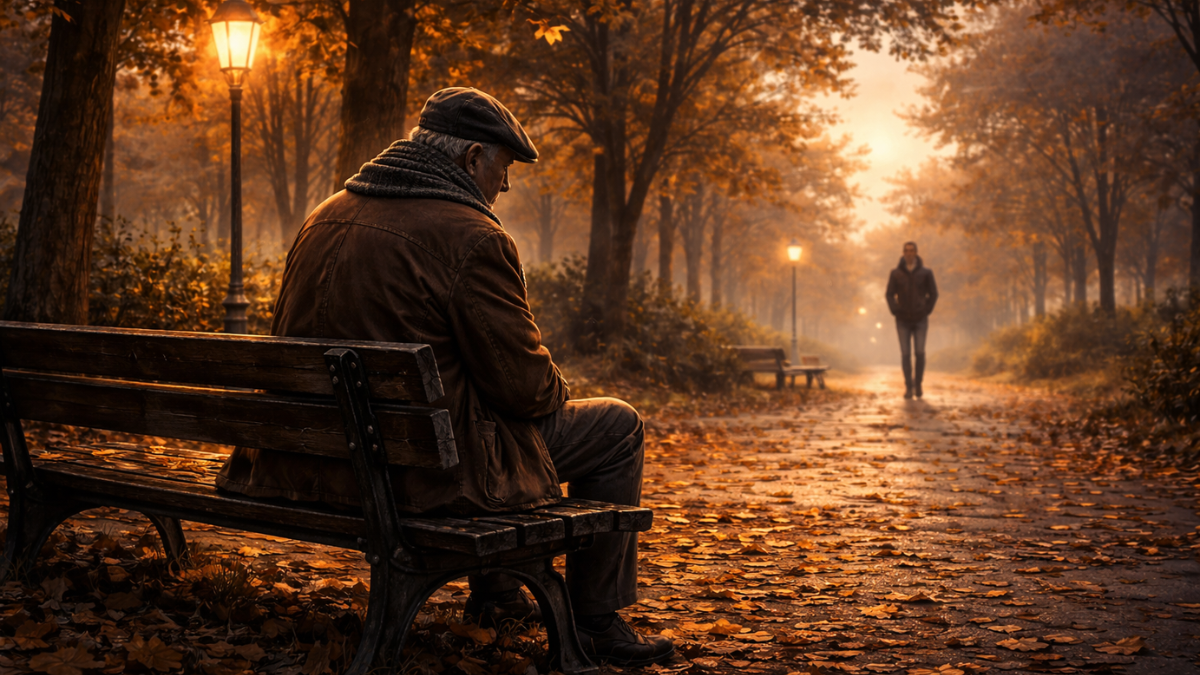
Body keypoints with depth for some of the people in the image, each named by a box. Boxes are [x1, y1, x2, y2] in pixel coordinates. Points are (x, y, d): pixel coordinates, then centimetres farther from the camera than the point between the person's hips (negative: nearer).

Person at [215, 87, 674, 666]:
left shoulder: (323, 218, 8)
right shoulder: (472, 237, -17)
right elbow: (523, 384, -15)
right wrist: (556, 391, 11)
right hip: (429, 470, -9)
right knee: (616, 426, 9)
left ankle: (494, 591, 44)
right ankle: (595, 624, 17)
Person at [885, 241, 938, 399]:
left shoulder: (926, 272, 0)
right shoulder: (896, 273, 1)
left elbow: (933, 293, 5)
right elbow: (890, 294, 5)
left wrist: (927, 311, -4)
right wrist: (895, 311, -6)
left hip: (920, 320, 0)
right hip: (903, 321, 1)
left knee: (919, 353, -4)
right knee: (905, 354, -2)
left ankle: (918, 385, 11)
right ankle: (909, 387, 5)